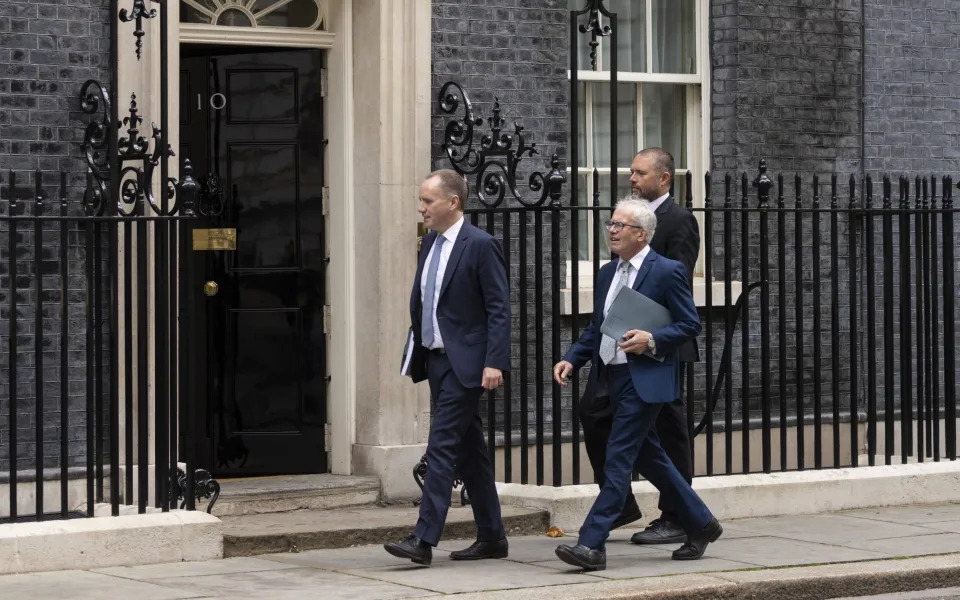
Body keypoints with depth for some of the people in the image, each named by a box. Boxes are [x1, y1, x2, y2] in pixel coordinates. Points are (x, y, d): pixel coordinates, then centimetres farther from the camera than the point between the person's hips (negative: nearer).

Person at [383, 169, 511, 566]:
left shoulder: (480, 245, -12)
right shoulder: (430, 243, 12)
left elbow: (499, 308, -14)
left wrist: (494, 363, -20)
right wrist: (417, 356, 13)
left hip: (464, 363, -8)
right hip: (436, 359, 8)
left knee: (442, 448, -11)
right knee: (469, 451, 13)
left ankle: (424, 540, -12)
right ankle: (491, 538, 20)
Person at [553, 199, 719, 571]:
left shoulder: (667, 271, -9)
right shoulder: (607, 273, 13)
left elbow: (690, 325, -8)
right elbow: (596, 328, 18)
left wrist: (652, 340, -21)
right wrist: (572, 359, 3)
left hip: (645, 380, -8)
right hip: (613, 377, 8)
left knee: (618, 460, -11)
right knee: (648, 457, 16)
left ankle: (592, 544, -12)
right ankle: (700, 524, 31)